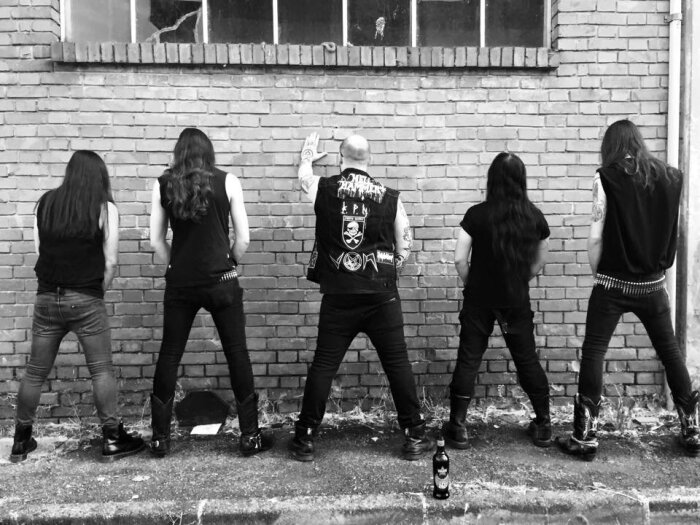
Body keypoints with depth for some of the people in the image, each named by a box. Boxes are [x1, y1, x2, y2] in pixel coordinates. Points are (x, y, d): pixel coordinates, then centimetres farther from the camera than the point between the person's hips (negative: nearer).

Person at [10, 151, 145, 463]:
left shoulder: (45, 203, 6)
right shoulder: (105, 208, -5)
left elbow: (38, 251, 6)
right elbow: (110, 263, -6)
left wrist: (55, 283, 14)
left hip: (47, 297, 4)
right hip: (86, 300, -4)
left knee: (35, 373, 14)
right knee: (101, 371, 5)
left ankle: (21, 441, 27)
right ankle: (112, 441, 11)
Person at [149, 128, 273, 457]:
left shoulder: (163, 185, 4)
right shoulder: (227, 182, -1)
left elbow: (156, 241, 6)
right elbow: (243, 238, -1)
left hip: (179, 283, 2)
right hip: (221, 281, -1)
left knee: (169, 356, 13)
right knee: (237, 355, 8)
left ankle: (160, 438, 20)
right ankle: (250, 436, 15)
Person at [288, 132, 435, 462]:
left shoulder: (324, 188, 0)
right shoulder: (390, 198, 1)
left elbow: (303, 175, 24)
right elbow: (404, 248, 6)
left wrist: (308, 155, 44)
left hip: (338, 297, 0)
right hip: (382, 295, 0)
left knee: (323, 366, 8)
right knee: (398, 364, 8)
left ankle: (304, 440, 16)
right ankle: (415, 437, 17)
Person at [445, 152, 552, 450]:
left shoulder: (477, 215, -11)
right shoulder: (534, 216, -2)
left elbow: (460, 259, -11)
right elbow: (540, 262, 6)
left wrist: (470, 285, 5)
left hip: (479, 299, -2)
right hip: (517, 301, 2)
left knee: (468, 359, 7)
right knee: (527, 360, 15)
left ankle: (458, 428, 11)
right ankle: (543, 426, 25)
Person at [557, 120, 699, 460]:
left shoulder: (606, 178, -9)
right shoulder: (669, 177, 3)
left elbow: (595, 236, -9)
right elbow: (670, 229, 8)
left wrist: (598, 274, 3)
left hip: (613, 284, -4)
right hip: (653, 284, 4)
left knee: (593, 353, 2)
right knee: (670, 351, 17)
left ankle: (585, 437, 4)